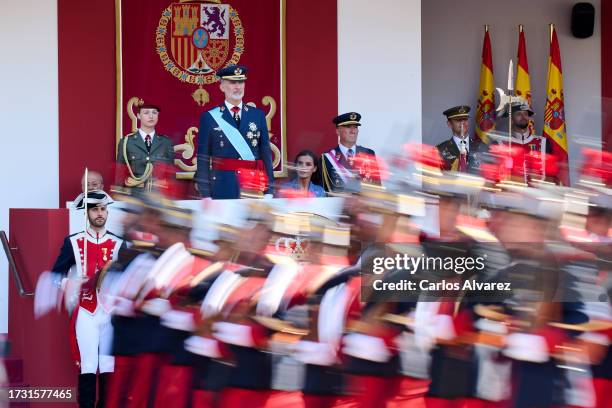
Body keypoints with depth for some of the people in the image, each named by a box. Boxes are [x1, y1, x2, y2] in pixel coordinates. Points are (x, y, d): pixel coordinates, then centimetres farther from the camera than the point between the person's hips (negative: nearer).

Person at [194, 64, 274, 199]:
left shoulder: (258, 115, 9)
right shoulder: (209, 117, 2)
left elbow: (266, 153, 9)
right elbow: (203, 158, 1)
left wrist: (268, 190, 2)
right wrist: (205, 194, -5)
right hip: (222, 188, -2)